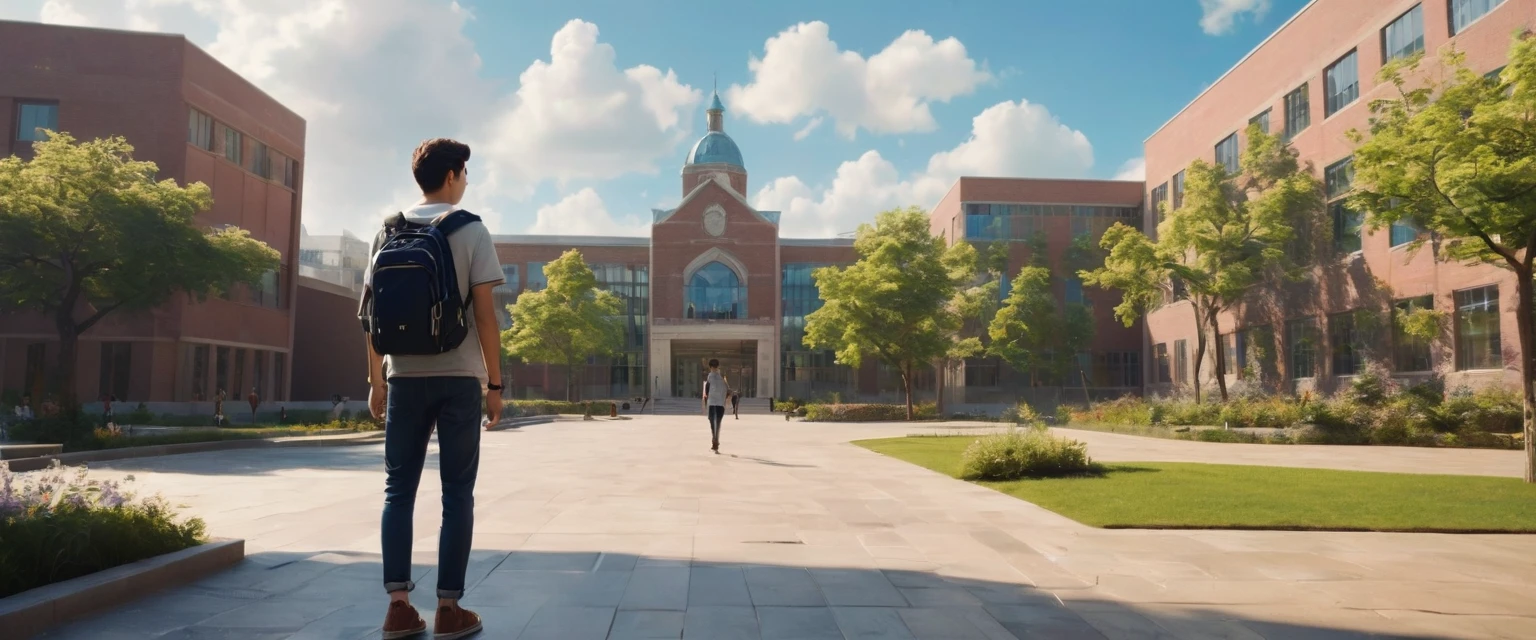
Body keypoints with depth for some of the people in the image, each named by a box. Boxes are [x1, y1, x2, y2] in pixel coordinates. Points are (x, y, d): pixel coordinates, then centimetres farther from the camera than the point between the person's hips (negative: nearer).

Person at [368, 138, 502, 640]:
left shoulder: (389, 232, 9)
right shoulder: (471, 231, -2)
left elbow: (373, 312, 7)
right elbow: (484, 314, -7)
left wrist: (376, 380, 14)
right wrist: (494, 382, -2)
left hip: (405, 378, 4)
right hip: (458, 377, -3)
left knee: (398, 490, 9)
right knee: (457, 494, 3)